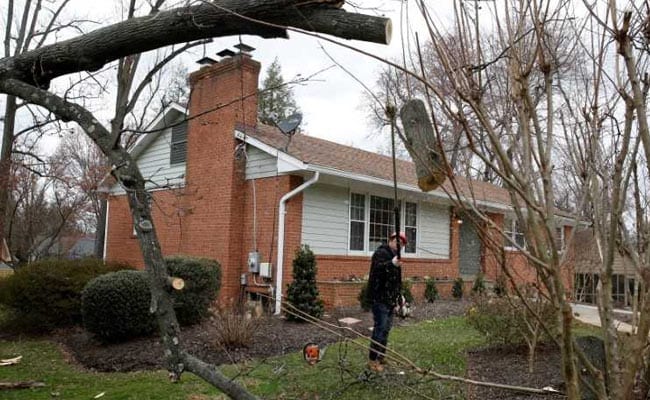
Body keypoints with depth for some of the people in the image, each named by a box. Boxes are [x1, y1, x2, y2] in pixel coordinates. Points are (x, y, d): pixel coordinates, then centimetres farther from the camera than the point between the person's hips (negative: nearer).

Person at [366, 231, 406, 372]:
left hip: (390, 299, 10)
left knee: (386, 329, 15)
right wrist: (392, 264, -49)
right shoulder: (381, 252, -11)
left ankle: (381, 357, 25)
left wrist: (399, 294, 19)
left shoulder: (395, 255, 18)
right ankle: (373, 360, -2)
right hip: (380, 298, -10)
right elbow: (377, 268, -32)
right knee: (380, 328, -10)